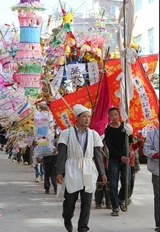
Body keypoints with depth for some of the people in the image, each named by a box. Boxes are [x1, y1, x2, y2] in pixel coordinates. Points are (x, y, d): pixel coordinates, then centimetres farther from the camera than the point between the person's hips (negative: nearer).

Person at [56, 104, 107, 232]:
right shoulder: (67, 133, -2)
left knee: (87, 202, 1)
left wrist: (102, 173, 5)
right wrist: (59, 172, -10)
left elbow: (98, 155, 8)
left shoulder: (93, 134, 6)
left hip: (89, 172, 2)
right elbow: (62, 154, -3)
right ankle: (67, 219, 33)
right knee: (70, 200, 4)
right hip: (72, 171, -2)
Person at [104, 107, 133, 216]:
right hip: (114, 159, -2)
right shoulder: (108, 130, 2)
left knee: (126, 183, -3)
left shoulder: (124, 125, 9)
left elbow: (130, 141, 0)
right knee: (113, 185, -5)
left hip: (125, 159, 2)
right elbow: (110, 146, -6)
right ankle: (115, 208, 0)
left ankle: (121, 200, 24)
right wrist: (121, 157, -17)